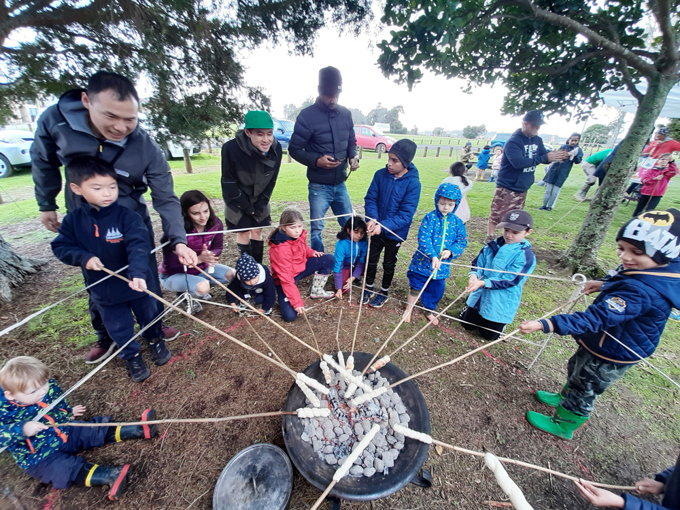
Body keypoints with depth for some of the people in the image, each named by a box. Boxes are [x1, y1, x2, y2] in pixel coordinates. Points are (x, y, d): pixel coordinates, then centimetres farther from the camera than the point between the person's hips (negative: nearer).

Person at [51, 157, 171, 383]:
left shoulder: (127, 216, -18)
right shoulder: (73, 220, -6)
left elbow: (138, 245, -29)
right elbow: (60, 247, 2)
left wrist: (138, 272, -43)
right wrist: (84, 257, -19)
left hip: (136, 284, -2)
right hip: (103, 288, 3)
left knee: (149, 316, 19)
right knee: (119, 328, 18)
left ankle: (156, 340, 48)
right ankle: (131, 356, 42)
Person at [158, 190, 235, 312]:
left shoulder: (215, 223, -17)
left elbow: (218, 248, -4)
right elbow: (171, 266, -24)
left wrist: (209, 255, -28)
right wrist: (199, 259, -36)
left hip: (201, 268, 6)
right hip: (174, 275, -5)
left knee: (232, 274, -14)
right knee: (203, 287, -34)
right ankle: (185, 294, 3)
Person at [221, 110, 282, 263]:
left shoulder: (276, 148, -20)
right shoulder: (231, 148, -30)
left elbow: (271, 181, -8)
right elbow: (229, 183, -19)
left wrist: (260, 206, -8)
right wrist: (247, 208, -13)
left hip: (259, 198, 3)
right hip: (237, 199, -3)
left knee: (257, 231, 6)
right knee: (243, 232, -2)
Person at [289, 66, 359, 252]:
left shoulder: (345, 113, 5)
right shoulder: (307, 115, -9)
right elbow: (294, 149, -7)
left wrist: (353, 157, -7)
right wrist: (317, 161, -23)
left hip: (340, 184, 5)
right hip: (319, 186, -4)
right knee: (317, 229, 5)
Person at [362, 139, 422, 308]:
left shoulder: (413, 184, -19)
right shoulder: (380, 174, -10)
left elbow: (406, 215, -22)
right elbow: (370, 198, -7)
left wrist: (383, 226, -33)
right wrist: (372, 219, -25)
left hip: (396, 232, -2)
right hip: (377, 228, 3)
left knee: (389, 264, 16)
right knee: (371, 259, 16)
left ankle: (384, 291, 38)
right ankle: (368, 287, 39)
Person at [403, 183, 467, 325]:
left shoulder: (457, 222, -1)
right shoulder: (430, 217, -13)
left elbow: (462, 241, 2)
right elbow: (424, 238, -21)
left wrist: (451, 251, -18)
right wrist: (433, 256, -31)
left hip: (442, 264, 4)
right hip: (423, 261, -3)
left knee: (437, 289, 16)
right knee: (416, 287, 12)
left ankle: (429, 311, 42)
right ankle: (409, 308, 36)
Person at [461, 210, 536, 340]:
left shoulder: (526, 256, -19)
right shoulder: (493, 245, -4)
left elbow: (509, 281, -23)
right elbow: (478, 263, -2)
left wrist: (482, 283, -34)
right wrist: (474, 275, -25)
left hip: (502, 303, -4)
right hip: (480, 295, 4)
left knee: (488, 335, 13)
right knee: (467, 325, 16)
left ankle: (501, 320, 39)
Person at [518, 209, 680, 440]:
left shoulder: (641, 292, -40)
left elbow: (597, 318, -50)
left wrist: (544, 324, -58)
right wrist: (606, 284, -4)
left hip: (610, 356, -9)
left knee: (582, 390, 16)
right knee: (576, 370, 31)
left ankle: (563, 424, 42)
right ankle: (565, 399, 58)